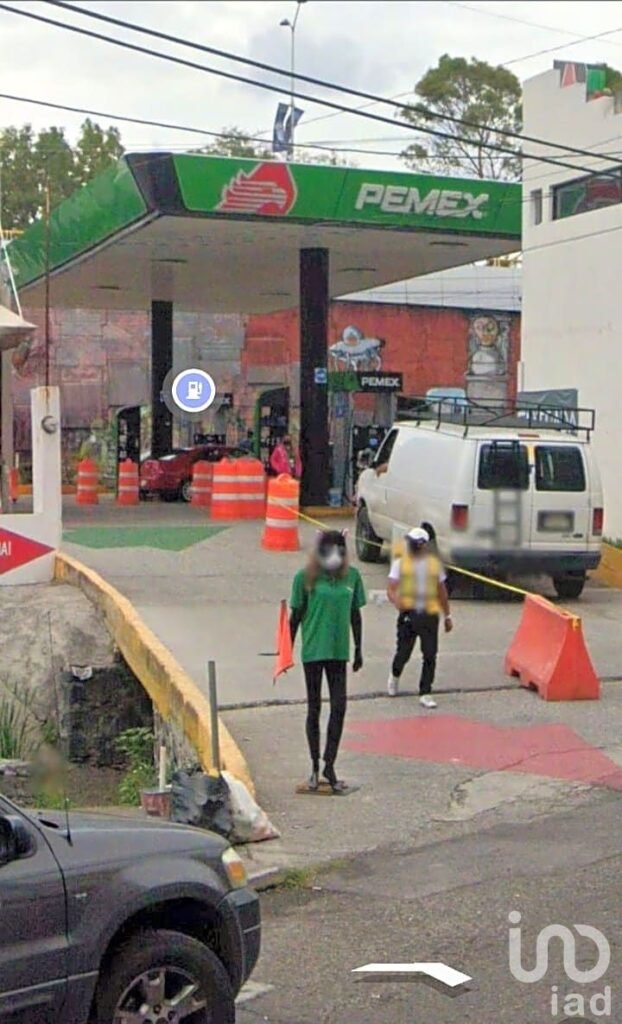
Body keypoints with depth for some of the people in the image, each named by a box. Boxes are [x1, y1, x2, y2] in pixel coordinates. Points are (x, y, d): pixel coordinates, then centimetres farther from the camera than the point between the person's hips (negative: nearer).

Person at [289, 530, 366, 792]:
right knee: (314, 708, 7)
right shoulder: (306, 578, -7)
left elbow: (355, 615, 10)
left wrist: (358, 649, 12)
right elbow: (296, 615, -1)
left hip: (339, 651, 3)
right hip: (312, 651, -2)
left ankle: (329, 766, 8)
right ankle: (315, 768, 19)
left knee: (339, 706, -2)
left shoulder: (352, 576, 2)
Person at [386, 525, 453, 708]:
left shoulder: (434, 564, 10)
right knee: (403, 653, 4)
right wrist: (397, 601, -26)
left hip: (429, 615, 1)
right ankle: (395, 675, 37)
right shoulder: (400, 563, 3)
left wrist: (447, 616, 18)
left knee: (430, 655, -3)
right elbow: (391, 589, -4)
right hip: (408, 614, -1)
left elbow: (442, 591, 18)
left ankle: (425, 694, 5)